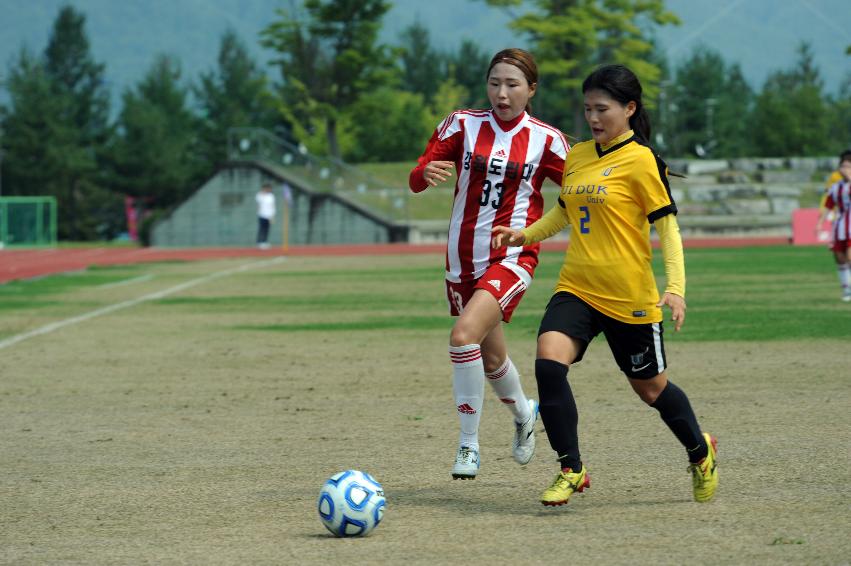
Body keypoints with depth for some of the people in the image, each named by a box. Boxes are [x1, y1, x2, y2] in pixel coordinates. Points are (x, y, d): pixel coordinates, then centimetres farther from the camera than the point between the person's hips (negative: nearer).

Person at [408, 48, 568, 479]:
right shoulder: (462, 125, 0)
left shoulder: (546, 140, -4)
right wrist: (426, 173, -25)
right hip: (463, 258, 4)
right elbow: (416, 180, -2)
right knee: (490, 357, 16)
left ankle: (469, 444, -13)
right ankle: (523, 413, 48)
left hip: (511, 257, -4)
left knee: (464, 335, -25)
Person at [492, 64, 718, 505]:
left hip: (629, 297, -5)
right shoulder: (577, 156, 9)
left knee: (650, 386, 11)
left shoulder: (640, 160, -10)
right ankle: (570, 471, -8)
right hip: (576, 288, 5)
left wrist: (676, 288, -18)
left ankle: (701, 453, 40)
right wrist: (526, 234, 8)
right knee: (549, 362, -20)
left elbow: (667, 225, -9)